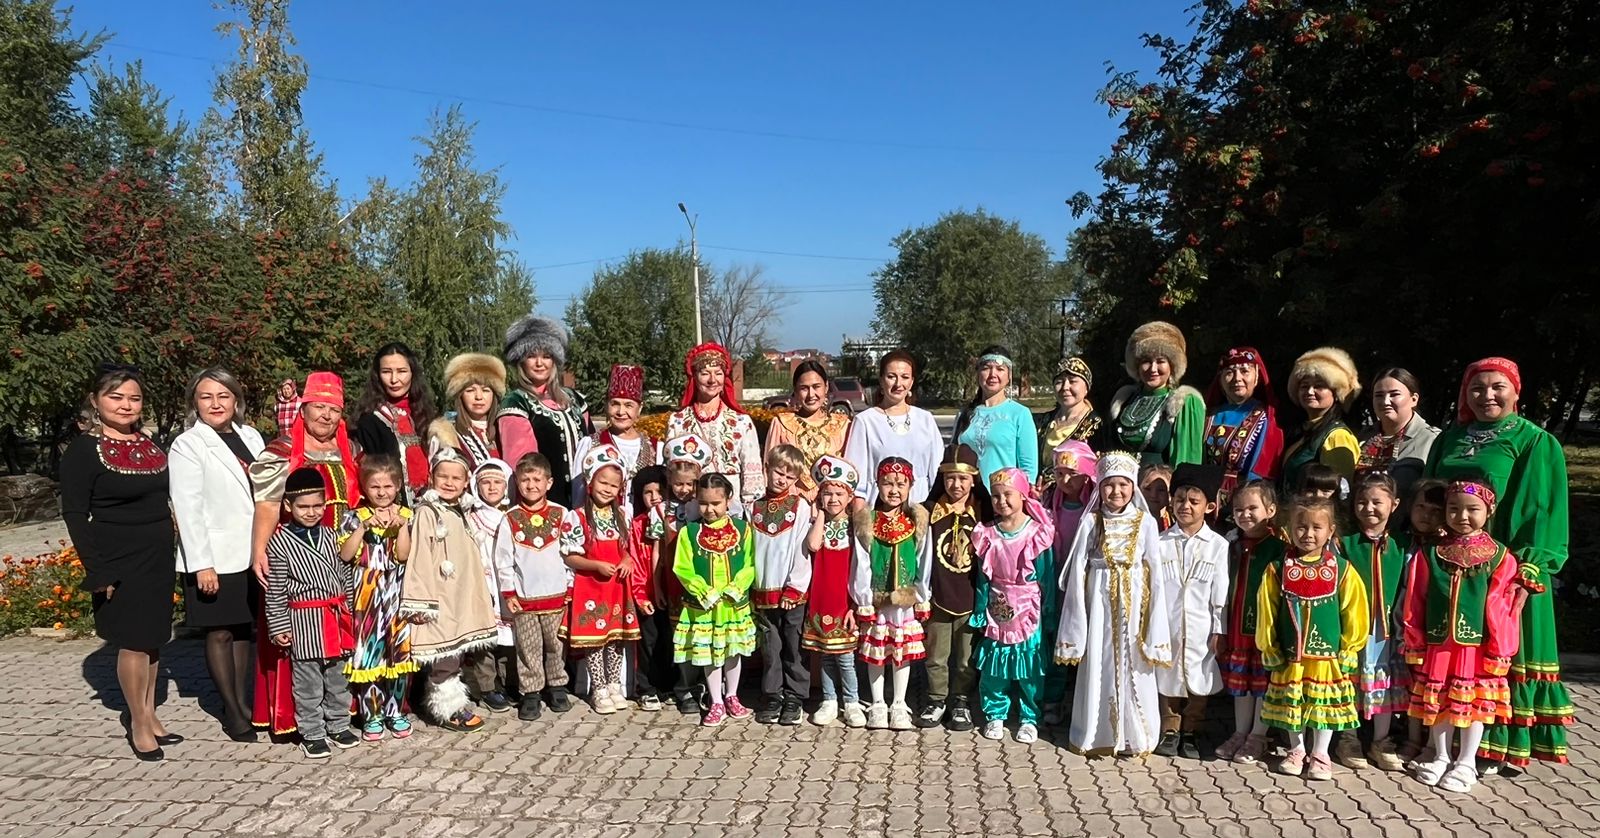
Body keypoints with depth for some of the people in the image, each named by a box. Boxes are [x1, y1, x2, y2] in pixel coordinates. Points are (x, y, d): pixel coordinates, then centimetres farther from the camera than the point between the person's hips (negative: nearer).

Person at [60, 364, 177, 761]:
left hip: (157, 558, 6)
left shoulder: (148, 444, 9)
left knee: (153, 638, 12)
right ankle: (139, 725, 14)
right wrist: (97, 571, -16)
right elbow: (74, 514, -11)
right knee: (134, 642, 0)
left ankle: (150, 716, 25)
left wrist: (169, 553, 10)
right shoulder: (84, 449, -9)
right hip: (120, 561, -6)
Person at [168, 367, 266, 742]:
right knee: (220, 632, 3)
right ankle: (232, 714, 13)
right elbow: (187, 509, -11)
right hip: (215, 557, -5)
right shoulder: (187, 446, -6)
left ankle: (242, 703, 22)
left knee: (244, 629, 12)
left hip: (252, 553, 5)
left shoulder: (250, 436, 9)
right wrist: (201, 564, -16)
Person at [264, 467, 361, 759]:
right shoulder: (279, 542, -9)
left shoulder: (329, 534, 5)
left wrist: (349, 611, 14)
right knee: (308, 682, 4)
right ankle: (312, 734, 15)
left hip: (337, 615, 5)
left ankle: (338, 726, 28)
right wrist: (279, 627, -8)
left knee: (338, 677, 15)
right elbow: (275, 591, -7)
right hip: (305, 619, -5)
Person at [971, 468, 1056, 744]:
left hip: (1028, 612, -2)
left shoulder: (1038, 532, -9)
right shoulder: (987, 535, -1)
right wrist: (980, 612, 5)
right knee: (993, 666, 8)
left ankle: (1029, 718, 20)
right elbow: (983, 577, 6)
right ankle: (995, 714, 24)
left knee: (1030, 667, 4)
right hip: (997, 611, 2)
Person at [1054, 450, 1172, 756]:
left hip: (1133, 604, 0)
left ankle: (1134, 735, 17)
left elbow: (1155, 571, -1)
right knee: (1098, 666, 7)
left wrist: (1156, 624, -3)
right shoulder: (1091, 521, 0)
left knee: (1133, 668, 4)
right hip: (1100, 602, 1)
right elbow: (1077, 570, 1)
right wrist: (1076, 615, -1)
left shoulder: (1146, 522, -1)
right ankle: (1097, 733, 20)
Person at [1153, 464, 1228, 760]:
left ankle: (1190, 732, 26)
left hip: (1200, 630, -1)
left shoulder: (1218, 546, -4)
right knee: (1167, 680, 10)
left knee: (1198, 682, 10)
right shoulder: (1160, 543, -1)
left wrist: (1219, 630, -3)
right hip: (1167, 626, 1)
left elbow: (1221, 593, -2)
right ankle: (1170, 730, 25)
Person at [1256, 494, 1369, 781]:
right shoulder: (1277, 570, -4)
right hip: (1289, 655, 1)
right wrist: (1269, 648, 1)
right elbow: (1266, 611, 0)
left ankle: (1320, 754, 24)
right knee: (1292, 705, 12)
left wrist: (1349, 649, -1)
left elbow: (1354, 612, -1)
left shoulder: (1342, 570, -5)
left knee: (1325, 706, 8)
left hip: (1328, 655, -1)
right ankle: (1297, 750, 30)